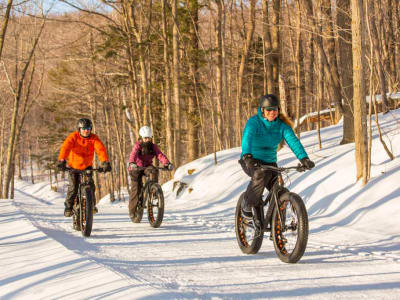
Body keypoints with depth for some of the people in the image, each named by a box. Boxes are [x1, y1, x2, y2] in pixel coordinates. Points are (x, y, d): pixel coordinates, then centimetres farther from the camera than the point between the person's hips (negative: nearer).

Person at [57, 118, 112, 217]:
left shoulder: (94, 138, -15)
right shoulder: (73, 137, -19)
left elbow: (101, 149, -29)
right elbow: (65, 147, -34)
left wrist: (105, 162, -47)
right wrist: (62, 160, -51)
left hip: (87, 166, 1)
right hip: (74, 166, -1)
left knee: (90, 185, -12)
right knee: (73, 186, -12)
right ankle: (68, 207, 6)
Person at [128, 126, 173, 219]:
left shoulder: (153, 146, -6)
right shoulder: (138, 146, -14)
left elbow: (160, 155, -20)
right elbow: (133, 154, -33)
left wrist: (167, 163, -39)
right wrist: (132, 163, -55)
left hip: (147, 167, 2)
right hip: (136, 168, -2)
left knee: (154, 171, -33)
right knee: (136, 188, -8)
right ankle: (132, 210, 2)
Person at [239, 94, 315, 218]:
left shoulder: (282, 125, -4)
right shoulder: (254, 122, -15)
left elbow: (293, 140, -18)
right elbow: (247, 137, -33)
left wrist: (304, 158, -35)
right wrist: (247, 155, -53)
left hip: (270, 162, 4)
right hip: (251, 162, -4)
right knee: (261, 174, -36)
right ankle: (247, 205, -17)